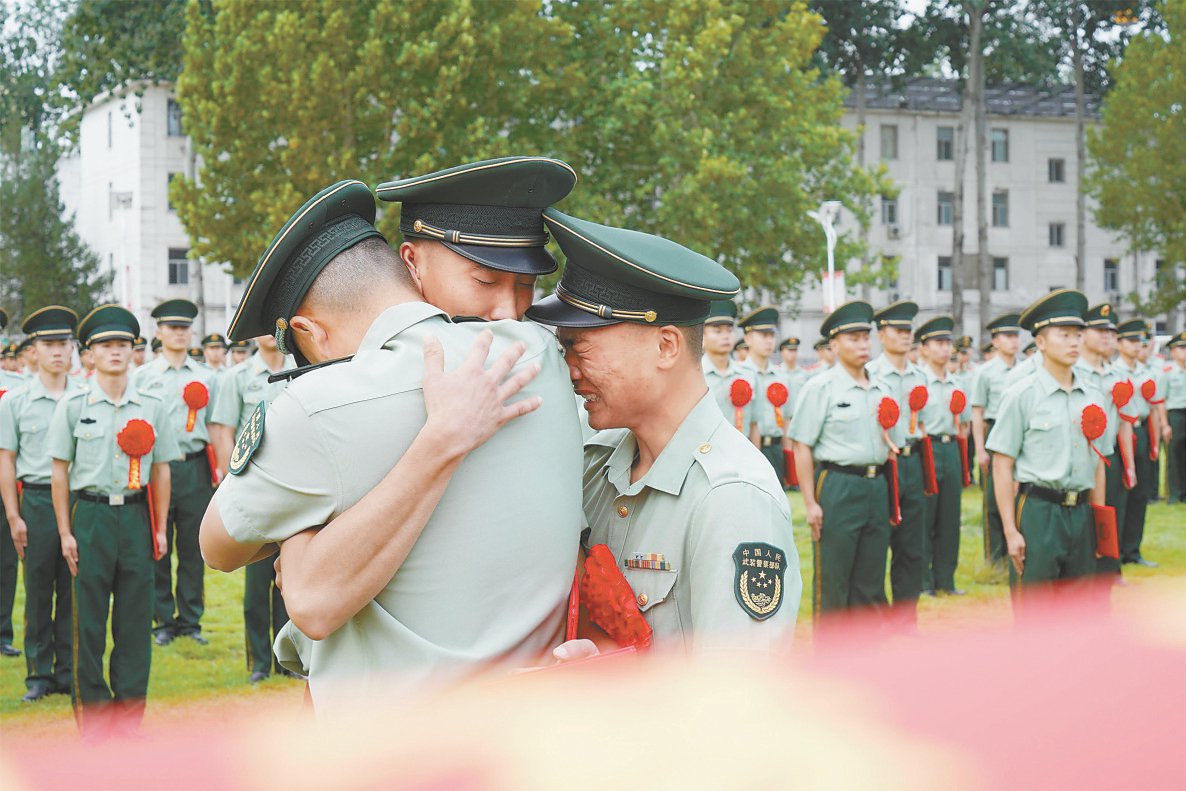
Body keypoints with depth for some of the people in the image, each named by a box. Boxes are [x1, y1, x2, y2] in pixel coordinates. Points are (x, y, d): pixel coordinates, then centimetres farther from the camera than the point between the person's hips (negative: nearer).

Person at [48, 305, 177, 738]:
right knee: (88, 618, 1)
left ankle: (129, 713, 13)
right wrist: (65, 532, -2)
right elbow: (59, 472, 2)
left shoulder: (152, 407, 7)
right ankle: (92, 713, 12)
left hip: (136, 515, 2)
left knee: (136, 616, 4)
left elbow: (161, 471, 11)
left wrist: (160, 528, 7)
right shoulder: (73, 406, 1)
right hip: (90, 514, -2)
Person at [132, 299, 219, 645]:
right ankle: (163, 620, 10)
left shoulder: (206, 377, 13)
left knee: (194, 549, 3)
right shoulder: (142, 376, 7)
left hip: (195, 467, 1)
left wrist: (219, 466, 8)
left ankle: (190, 620, 12)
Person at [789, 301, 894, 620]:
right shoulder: (820, 387, -5)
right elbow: (802, 447, -7)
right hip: (838, 487, -6)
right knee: (832, 584, -1)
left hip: (877, 486, 6)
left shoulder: (881, 390, 14)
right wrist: (810, 503, -11)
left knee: (871, 582, 10)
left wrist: (888, 496, 16)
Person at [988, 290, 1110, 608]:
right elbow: (1002, 466, -6)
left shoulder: (1092, 397, 10)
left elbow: (1098, 464, 16)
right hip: (1038, 512, -5)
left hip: (1081, 513, 5)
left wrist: (1099, 523, 13)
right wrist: (1011, 531, -10)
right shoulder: (1022, 396, -5)